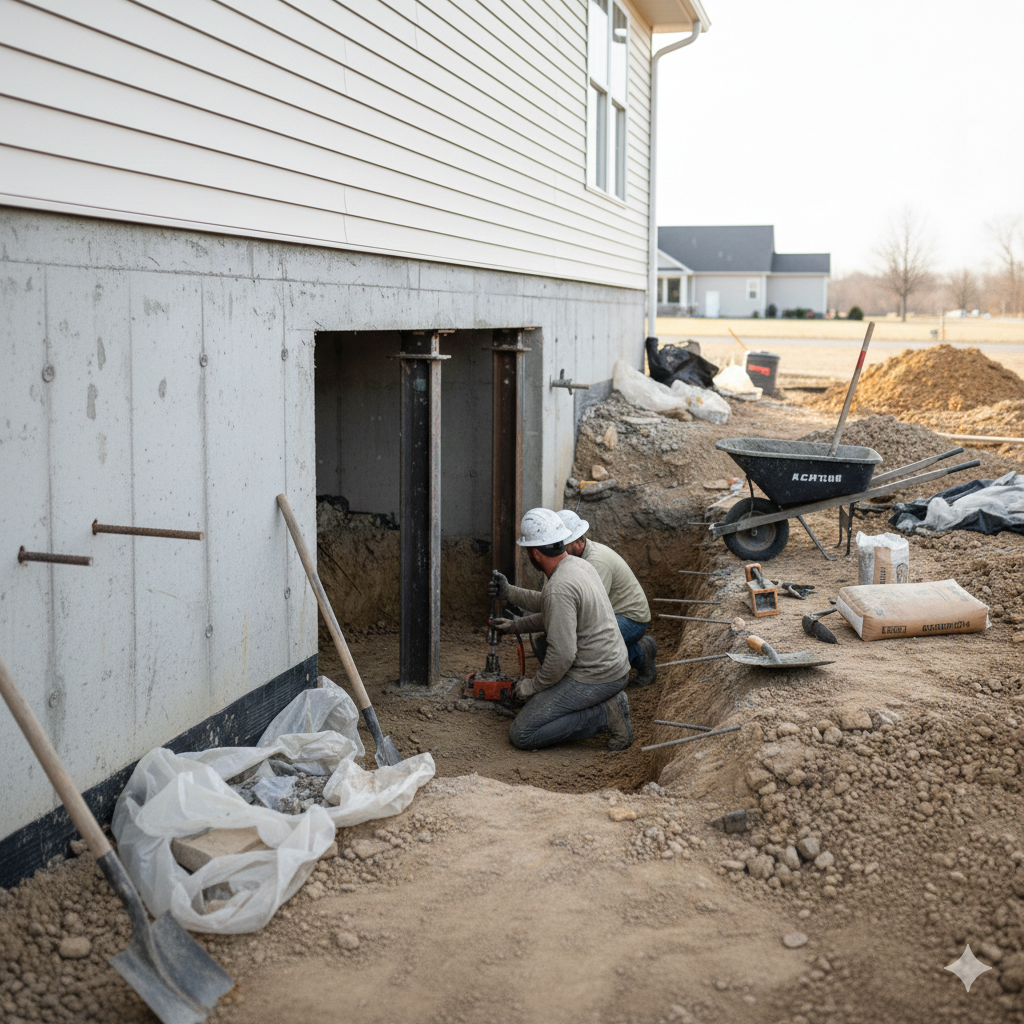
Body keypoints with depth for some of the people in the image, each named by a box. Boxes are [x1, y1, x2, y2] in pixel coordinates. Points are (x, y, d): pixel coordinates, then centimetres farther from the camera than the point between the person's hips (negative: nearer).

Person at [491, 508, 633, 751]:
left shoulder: (559, 588, -24)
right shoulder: (580, 564, 7)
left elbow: (562, 654, -25)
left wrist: (534, 685, -9)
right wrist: (515, 625, 30)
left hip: (593, 677, -10)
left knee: (522, 734, -9)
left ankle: (605, 715, -10)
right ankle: (608, 702, 11)